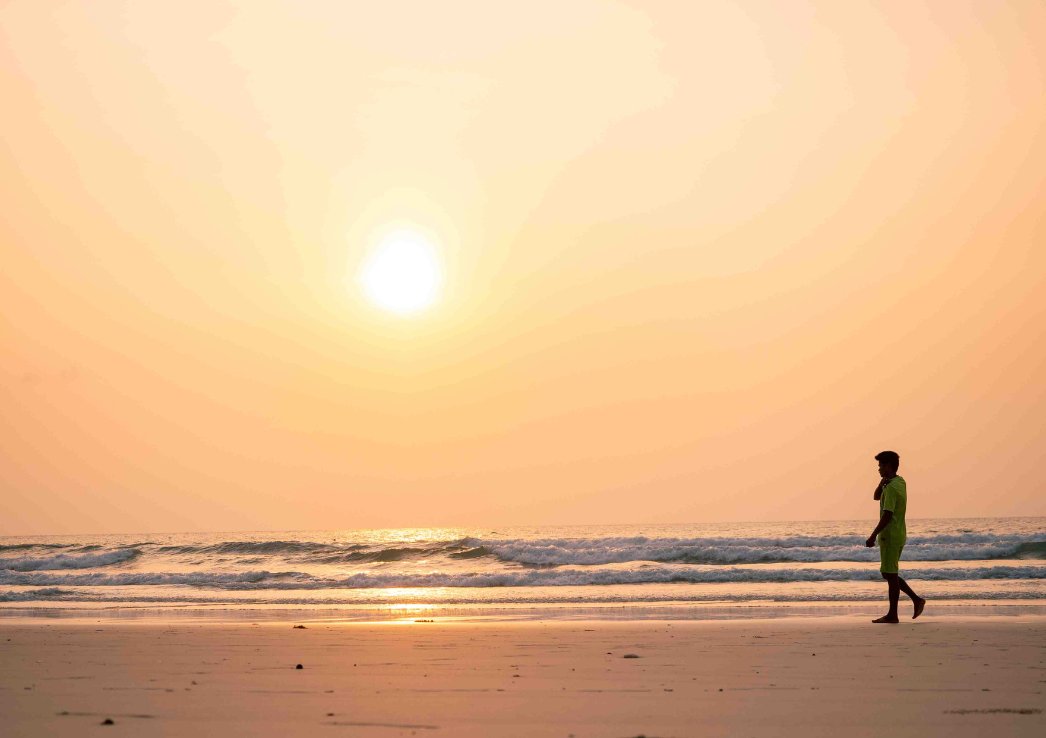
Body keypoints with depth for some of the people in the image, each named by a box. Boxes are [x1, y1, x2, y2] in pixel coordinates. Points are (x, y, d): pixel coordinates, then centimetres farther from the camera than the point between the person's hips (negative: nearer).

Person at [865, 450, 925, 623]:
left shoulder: (891, 487, -17)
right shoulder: (900, 482, 13)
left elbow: (887, 515, -23)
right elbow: (876, 497, 22)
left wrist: (873, 536, -23)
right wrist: (883, 482, 3)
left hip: (890, 536, -10)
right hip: (898, 535, 10)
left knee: (890, 575, -4)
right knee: (889, 574, 16)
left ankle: (892, 614, 0)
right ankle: (916, 599, 13)